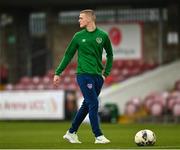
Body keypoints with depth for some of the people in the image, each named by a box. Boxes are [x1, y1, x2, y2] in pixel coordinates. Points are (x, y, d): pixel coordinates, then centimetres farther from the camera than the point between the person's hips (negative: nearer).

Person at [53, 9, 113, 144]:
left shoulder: (102, 35, 6)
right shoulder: (79, 36, 3)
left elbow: (110, 55, 18)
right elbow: (68, 55, 9)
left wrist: (106, 73, 11)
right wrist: (58, 73, 6)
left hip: (97, 76, 3)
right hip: (84, 75, -3)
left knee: (86, 106, 8)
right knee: (93, 104, -12)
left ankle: (71, 133, 21)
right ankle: (98, 136, -7)